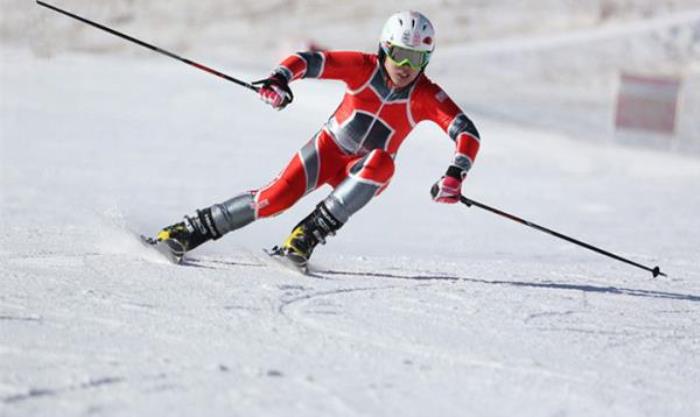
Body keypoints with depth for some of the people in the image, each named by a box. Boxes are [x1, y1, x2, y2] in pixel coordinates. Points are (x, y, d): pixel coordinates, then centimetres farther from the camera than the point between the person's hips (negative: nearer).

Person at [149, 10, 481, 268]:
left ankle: (308, 236, -33)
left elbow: (468, 134, -21)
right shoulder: (364, 68, -15)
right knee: (278, 196, -23)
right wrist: (280, 79, -44)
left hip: (364, 175, 0)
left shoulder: (427, 96, -15)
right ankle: (190, 230, -9)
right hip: (329, 150, 0)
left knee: (382, 162, -36)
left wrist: (455, 176, -38)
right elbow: (308, 61, -22)